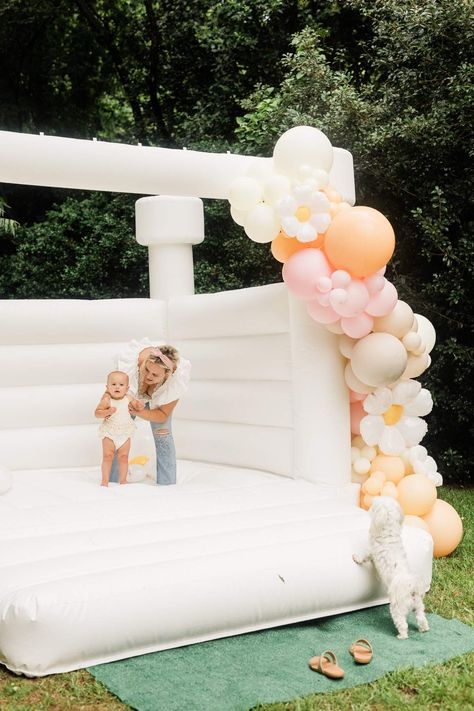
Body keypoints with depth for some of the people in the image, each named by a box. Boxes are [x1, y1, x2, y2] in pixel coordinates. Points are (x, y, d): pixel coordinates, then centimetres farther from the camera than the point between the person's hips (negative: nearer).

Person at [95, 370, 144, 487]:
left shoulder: (128, 398, -5)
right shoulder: (107, 400, -17)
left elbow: (137, 406, 11)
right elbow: (97, 413, -16)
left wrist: (140, 405, -12)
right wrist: (107, 412, -33)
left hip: (125, 433, 3)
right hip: (109, 433, -3)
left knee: (123, 457, 7)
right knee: (107, 456, 0)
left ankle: (122, 480, 18)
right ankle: (105, 481, 9)